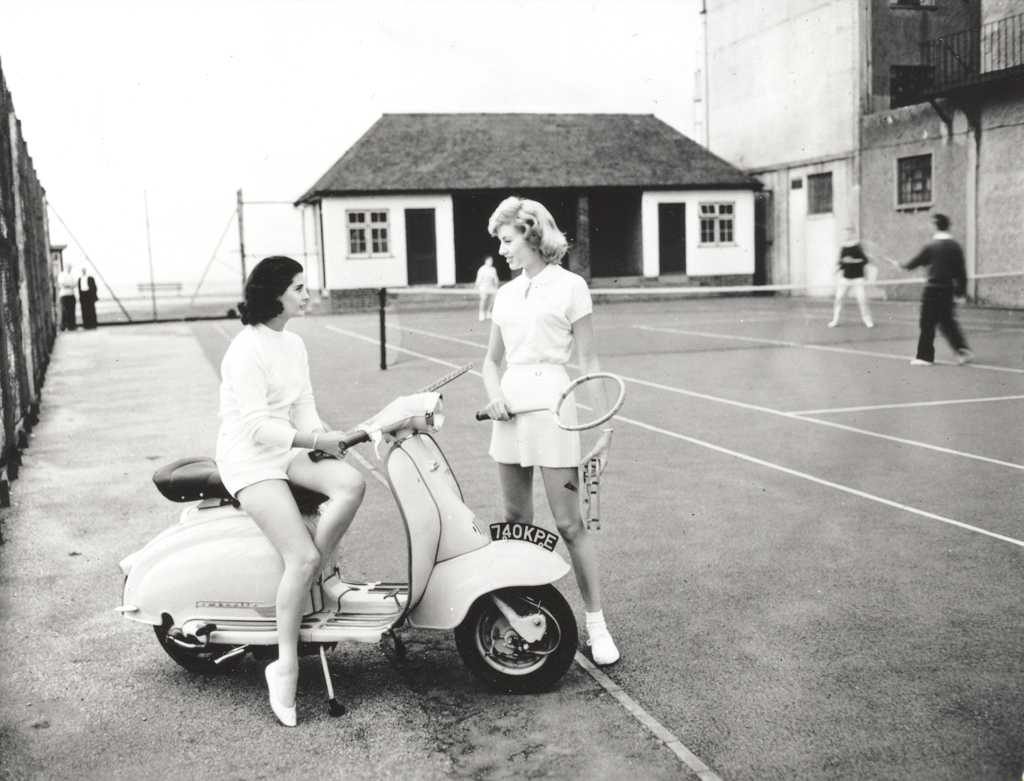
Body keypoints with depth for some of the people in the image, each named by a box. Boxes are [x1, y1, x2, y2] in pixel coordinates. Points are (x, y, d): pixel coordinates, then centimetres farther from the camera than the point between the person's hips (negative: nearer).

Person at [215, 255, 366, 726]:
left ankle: (313, 586, -11)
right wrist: (314, 440, -26)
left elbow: (303, 410, 10)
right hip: (249, 461, -7)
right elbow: (257, 426, -21)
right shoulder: (246, 350, -15)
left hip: (287, 452, 7)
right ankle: (285, 666, -8)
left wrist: (323, 434, -9)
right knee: (303, 558, -20)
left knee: (351, 483, -23)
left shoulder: (293, 344, 12)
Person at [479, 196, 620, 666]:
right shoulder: (506, 293, 13)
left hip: (553, 406, -6)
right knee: (515, 520, 11)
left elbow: (588, 362, -4)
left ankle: (596, 625, 6)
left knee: (569, 524, -4)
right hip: (511, 410, 6)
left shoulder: (569, 286, -3)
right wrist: (494, 394, -2)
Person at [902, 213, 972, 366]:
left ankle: (925, 356, 6)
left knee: (927, 323, 2)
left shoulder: (931, 246, -10)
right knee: (947, 321, 16)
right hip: (948, 289, 5)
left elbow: (915, 262, 1)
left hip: (933, 289, -5)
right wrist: (961, 289, 11)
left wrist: (903, 265, 21)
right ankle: (962, 349, 7)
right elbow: (961, 270, 3)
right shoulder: (955, 246, 3)